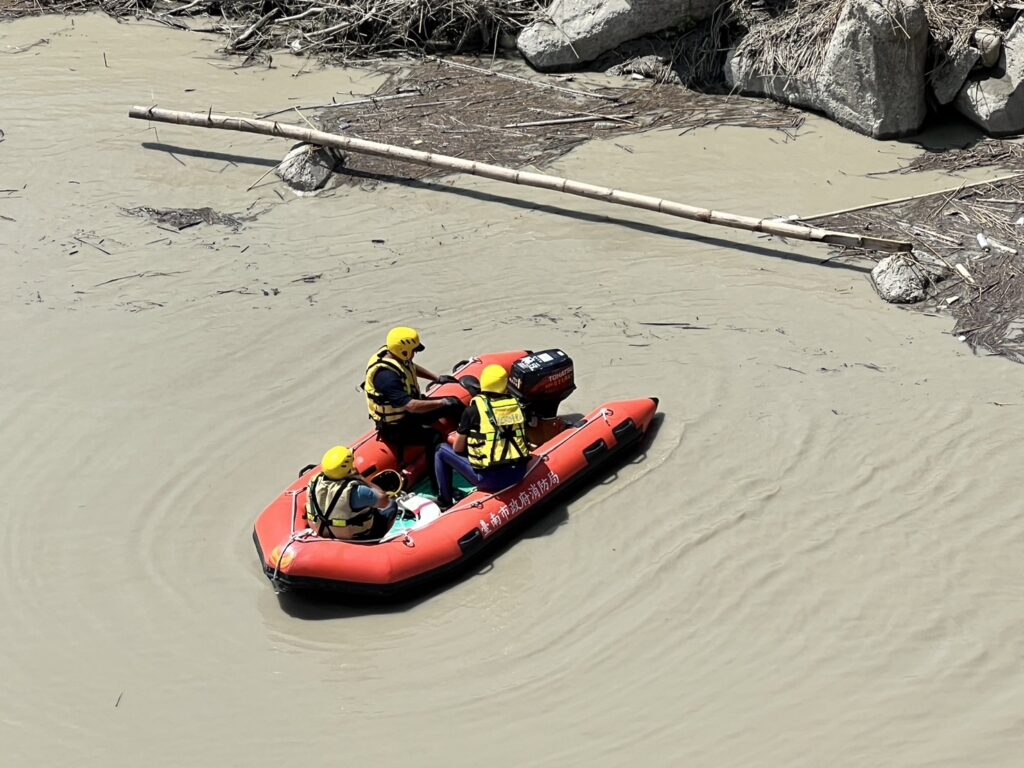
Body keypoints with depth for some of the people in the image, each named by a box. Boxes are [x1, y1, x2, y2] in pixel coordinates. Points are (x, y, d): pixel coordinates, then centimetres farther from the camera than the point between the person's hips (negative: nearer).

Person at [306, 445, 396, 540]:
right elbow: (384, 501, -21)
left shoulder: (314, 481, -18)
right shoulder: (355, 491, -37)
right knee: (392, 506, 14)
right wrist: (363, 481, -16)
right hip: (354, 536, -6)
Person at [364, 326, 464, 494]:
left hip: (406, 410, 10)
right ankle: (439, 488, -24)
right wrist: (442, 402, -34)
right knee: (434, 437, -31)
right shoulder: (386, 375, -36)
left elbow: (413, 367, 20)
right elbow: (411, 406, -40)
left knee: (454, 405, 8)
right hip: (395, 427, -10)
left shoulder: (395, 357, -7)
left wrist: (437, 378, 14)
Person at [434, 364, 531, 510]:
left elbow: (458, 448, 3)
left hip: (490, 479, -5)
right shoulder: (515, 405, 5)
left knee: (442, 451, 15)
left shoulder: (473, 410, -6)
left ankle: (445, 502, 17)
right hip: (519, 474, 5)